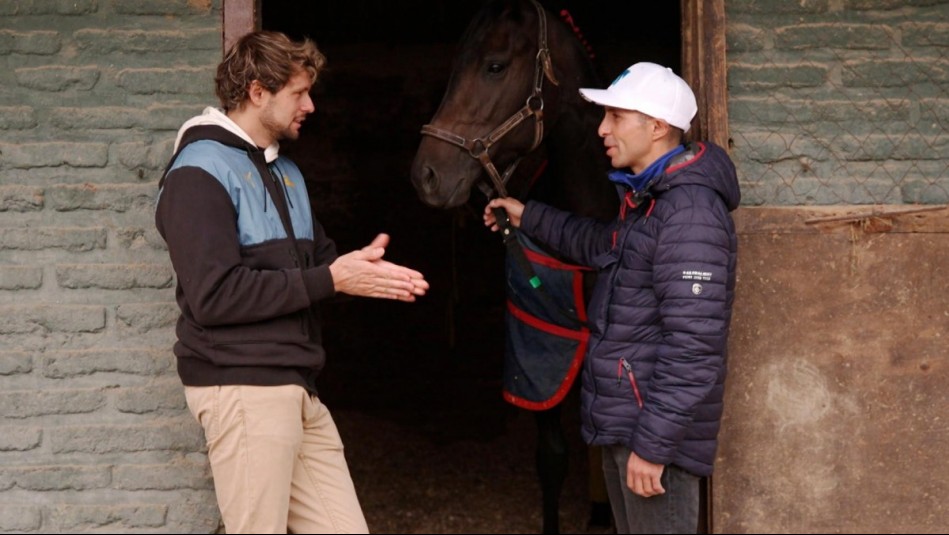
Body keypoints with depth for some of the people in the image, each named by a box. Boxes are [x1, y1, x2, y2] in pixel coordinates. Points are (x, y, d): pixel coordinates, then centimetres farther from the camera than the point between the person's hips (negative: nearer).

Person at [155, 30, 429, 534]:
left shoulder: (285, 171, 18)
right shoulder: (200, 172, -11)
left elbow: (317, 258, 22)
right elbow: (213, 295, -21)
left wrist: (359, 268, -3)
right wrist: (330, 279, -17)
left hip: (297, 388, 9)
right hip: (242, 388, -8)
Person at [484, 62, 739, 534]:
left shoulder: (690, 212, -22)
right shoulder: (645, 199, 11)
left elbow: (693, 348, -26)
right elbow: (604, 246, 35)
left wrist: (653, 444, -25)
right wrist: (531, 218, 33)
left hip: (654, 425, -11)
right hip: (618, 422, 11)